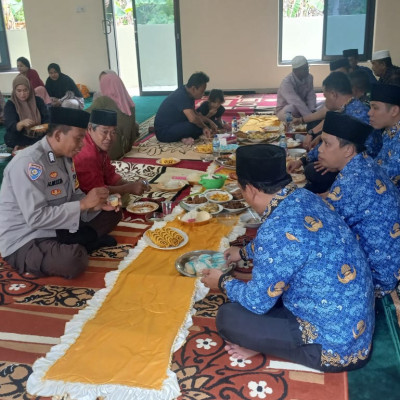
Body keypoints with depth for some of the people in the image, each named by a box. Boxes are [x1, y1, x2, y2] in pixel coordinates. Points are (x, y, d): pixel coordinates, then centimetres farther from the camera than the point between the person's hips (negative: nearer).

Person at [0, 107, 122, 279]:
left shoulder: (65, 156, 2)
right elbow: (35, 218, -29)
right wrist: (84, 204, -26)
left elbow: (73, 197, 10)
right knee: (74, 260, -35)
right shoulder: (28, 163, -25)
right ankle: (72, 249, -4)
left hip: (60, 228, 8)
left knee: (112, 213, 5)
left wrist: (97, 203, -11)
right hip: (24, 241, -8)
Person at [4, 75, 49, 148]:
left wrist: (45, 127, -26)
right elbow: (9, 127, -16)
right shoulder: (10, 105, -3)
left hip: (38, 138, 1)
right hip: (19, 141, -1)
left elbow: (47, 119, -1)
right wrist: (22, 123, -38)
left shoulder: (38, 100, 4)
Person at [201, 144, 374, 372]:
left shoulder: (279, 229, -29)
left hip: (336, 343, -9)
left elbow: (257, 302, -16)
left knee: (228, 318, -13)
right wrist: (244, 252, 34)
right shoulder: (303, 197, -1)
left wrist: (224, 281, 3)